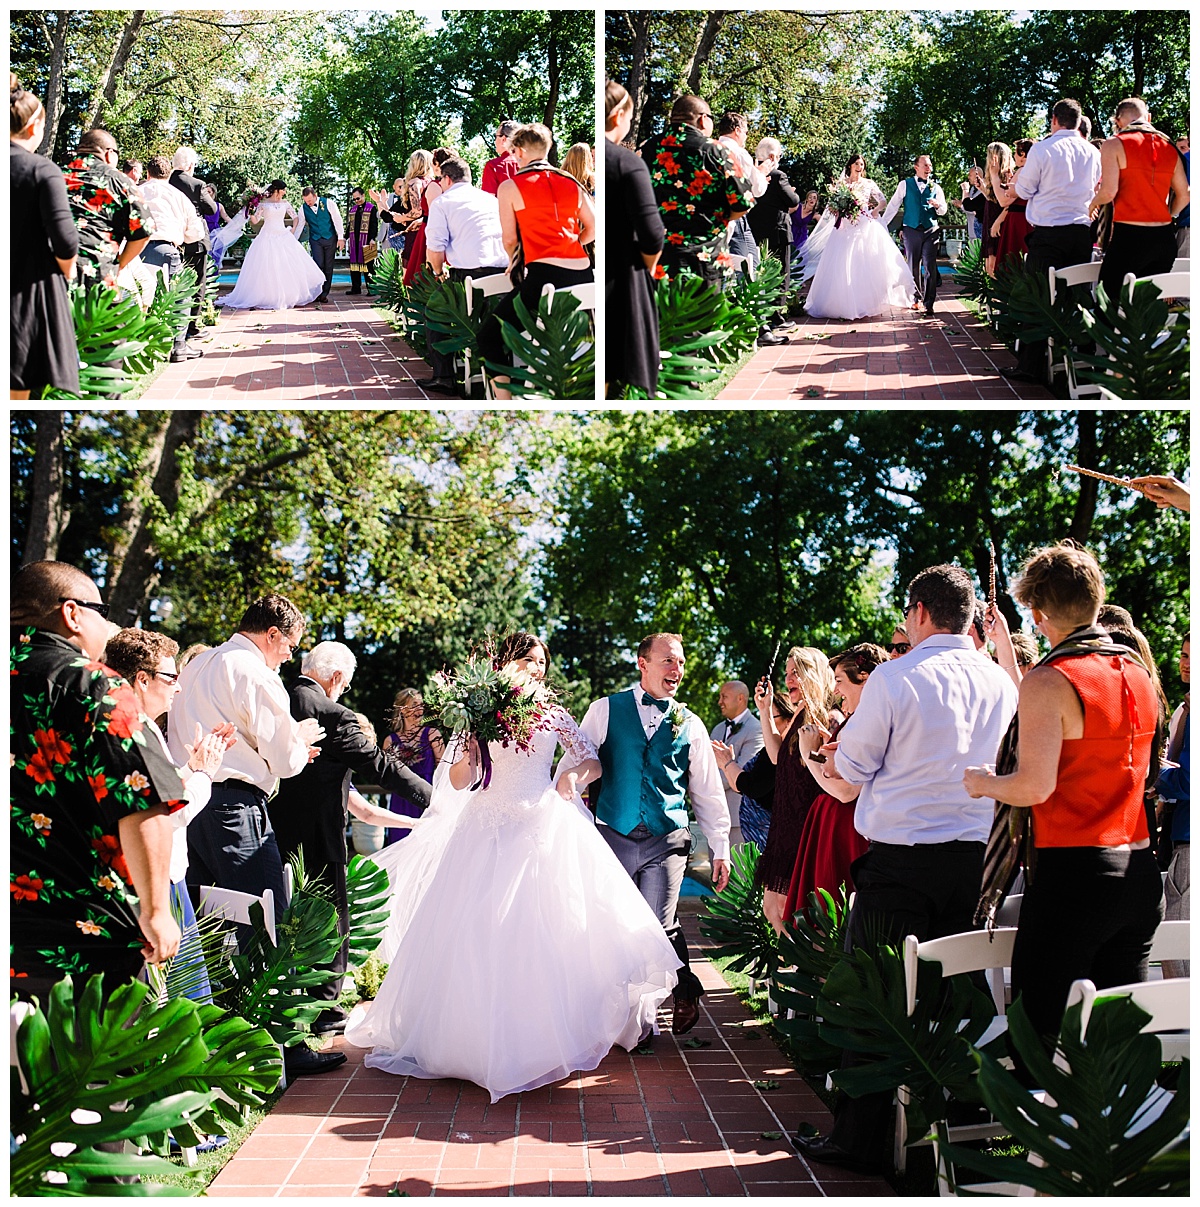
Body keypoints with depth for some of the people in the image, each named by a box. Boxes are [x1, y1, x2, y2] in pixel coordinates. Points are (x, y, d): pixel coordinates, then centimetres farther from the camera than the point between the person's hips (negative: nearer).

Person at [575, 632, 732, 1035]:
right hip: (613, 837, 0)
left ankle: (685, 992, 21)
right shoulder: (605, 711, 4)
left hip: (667, 841, 0)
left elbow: (708, 790, 13)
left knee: (659, 927, -6)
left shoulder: (689, 725, 9)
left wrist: (720, 848, 11)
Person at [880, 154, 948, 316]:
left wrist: (938, 205, -14)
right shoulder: (905, 185, 5)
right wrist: (881, 225, 0)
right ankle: (916, 299, 20)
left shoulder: (936, 187, 10)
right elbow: (893, 206, 5)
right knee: (913, 267, 7)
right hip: (911, 230, 0)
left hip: (931, 230, 0)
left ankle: (928, 303, -4)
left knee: (930, 267, -6)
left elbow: (943, 211, 9)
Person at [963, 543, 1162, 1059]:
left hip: (1071, 872, -7)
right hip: (1139, 874, 7)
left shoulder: (1048, 682, -12)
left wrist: (983, 782, 1)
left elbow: (1035, 787, -21)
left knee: (1042, 1028, -1)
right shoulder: (1139, 675, 10)